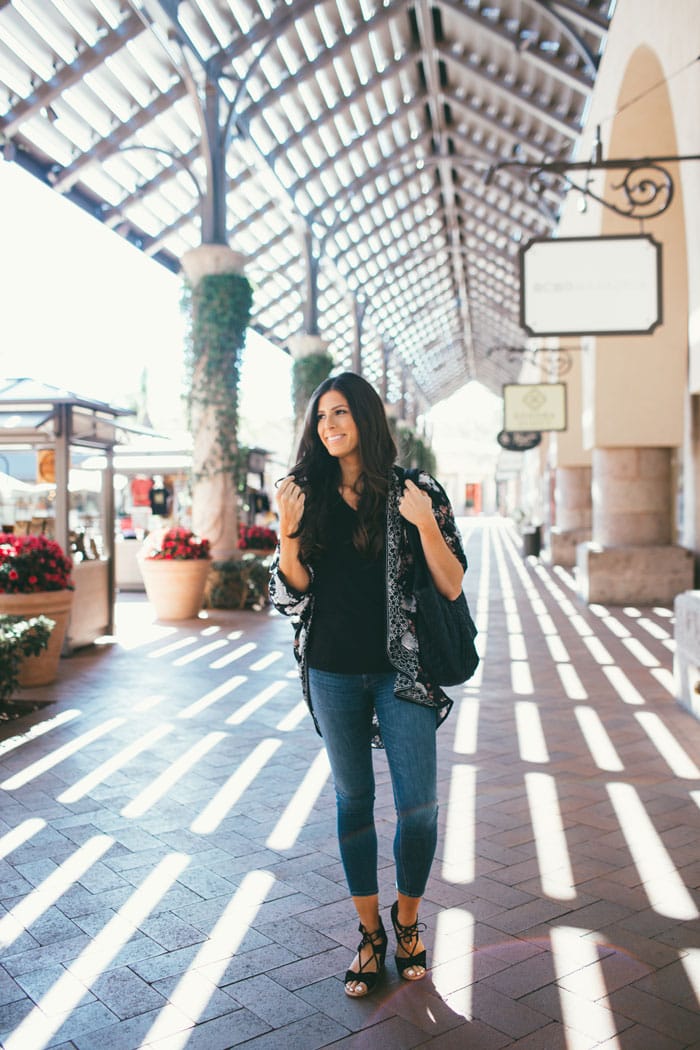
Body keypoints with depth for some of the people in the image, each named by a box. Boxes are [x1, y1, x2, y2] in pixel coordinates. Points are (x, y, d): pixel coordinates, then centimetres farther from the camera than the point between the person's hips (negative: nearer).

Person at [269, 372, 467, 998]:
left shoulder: (418, 492, -3)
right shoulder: (310, 496, 4)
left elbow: (452, 587, -5)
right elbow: (294, 590, 2)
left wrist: (425, 525, -20)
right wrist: (287, 529, -14)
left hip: (402, 670, -2)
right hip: (333, 672, 2)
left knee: (418, 804, 0)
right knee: (353, 801, 12)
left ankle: (407, 919, 28)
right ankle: (370, 934, 29)